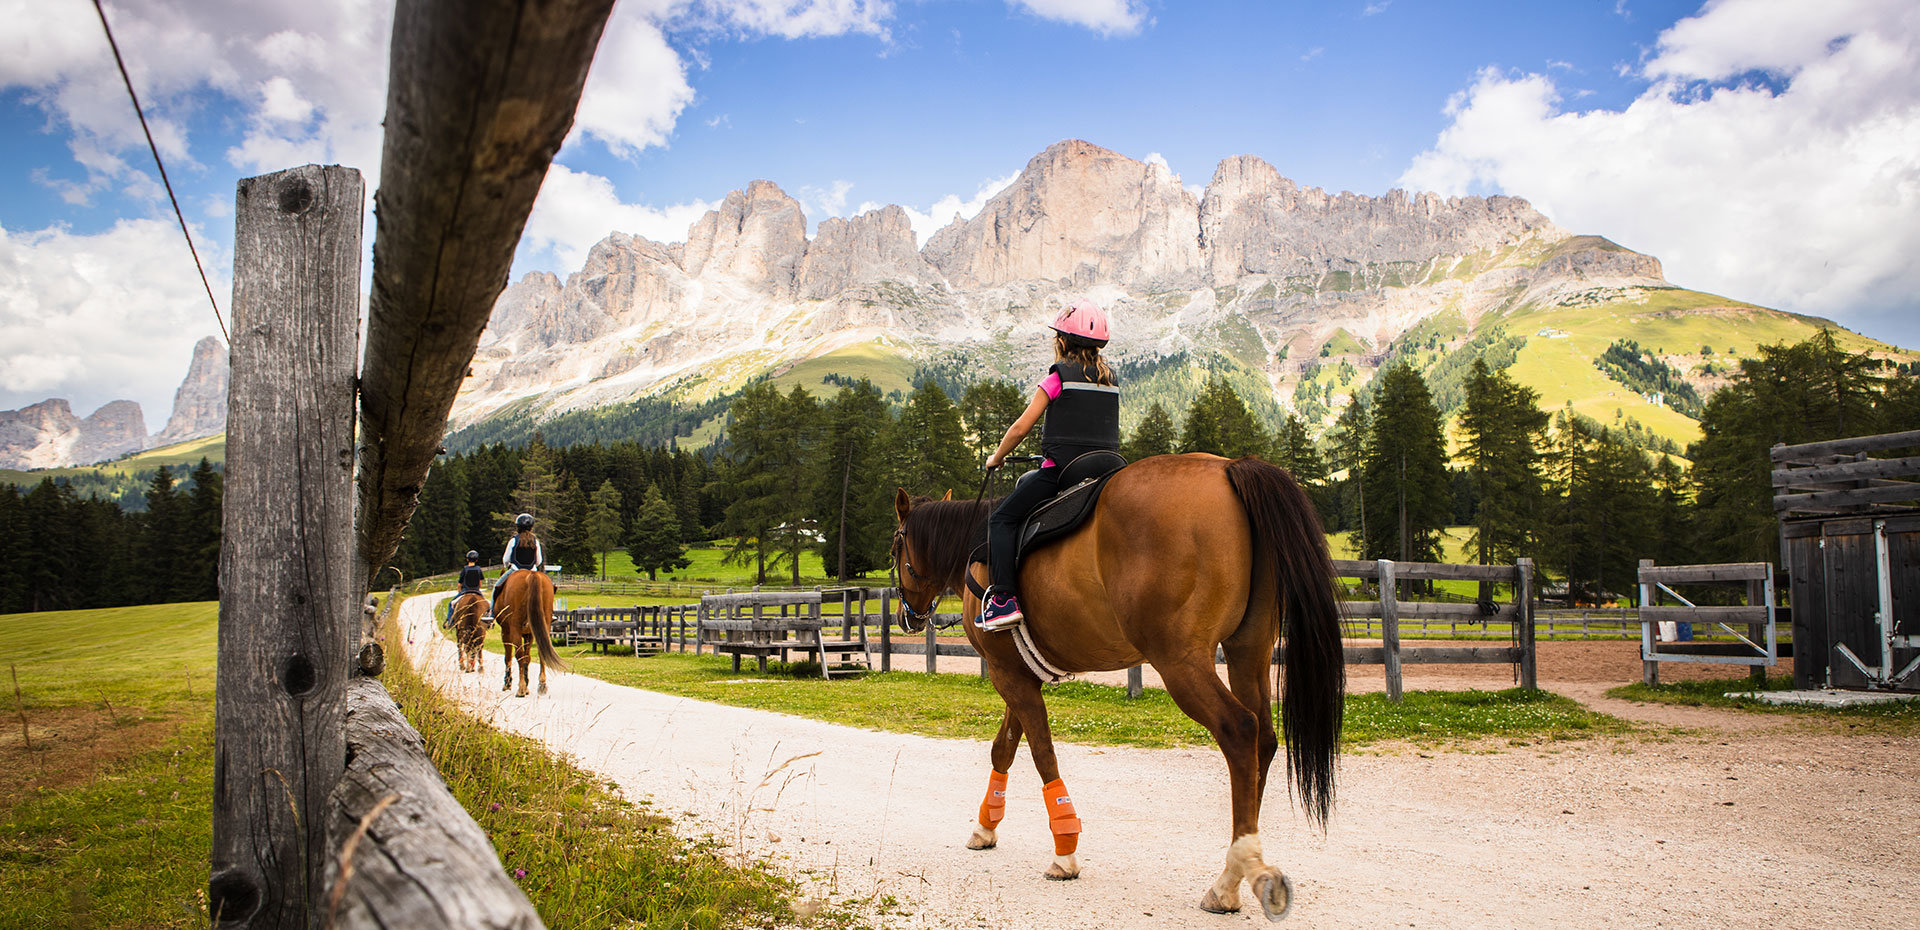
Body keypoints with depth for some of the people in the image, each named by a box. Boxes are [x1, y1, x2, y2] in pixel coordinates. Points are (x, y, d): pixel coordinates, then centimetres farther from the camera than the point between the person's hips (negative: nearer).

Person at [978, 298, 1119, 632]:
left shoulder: (1058, 376, -4)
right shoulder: (1110, 378, 14)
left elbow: (1021, 428, -4)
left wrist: (996, 458, 11)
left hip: (1061, 467, -7)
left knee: (1002, 519, 0)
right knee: (1025, 482, 31)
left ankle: (1005, 598, -14)